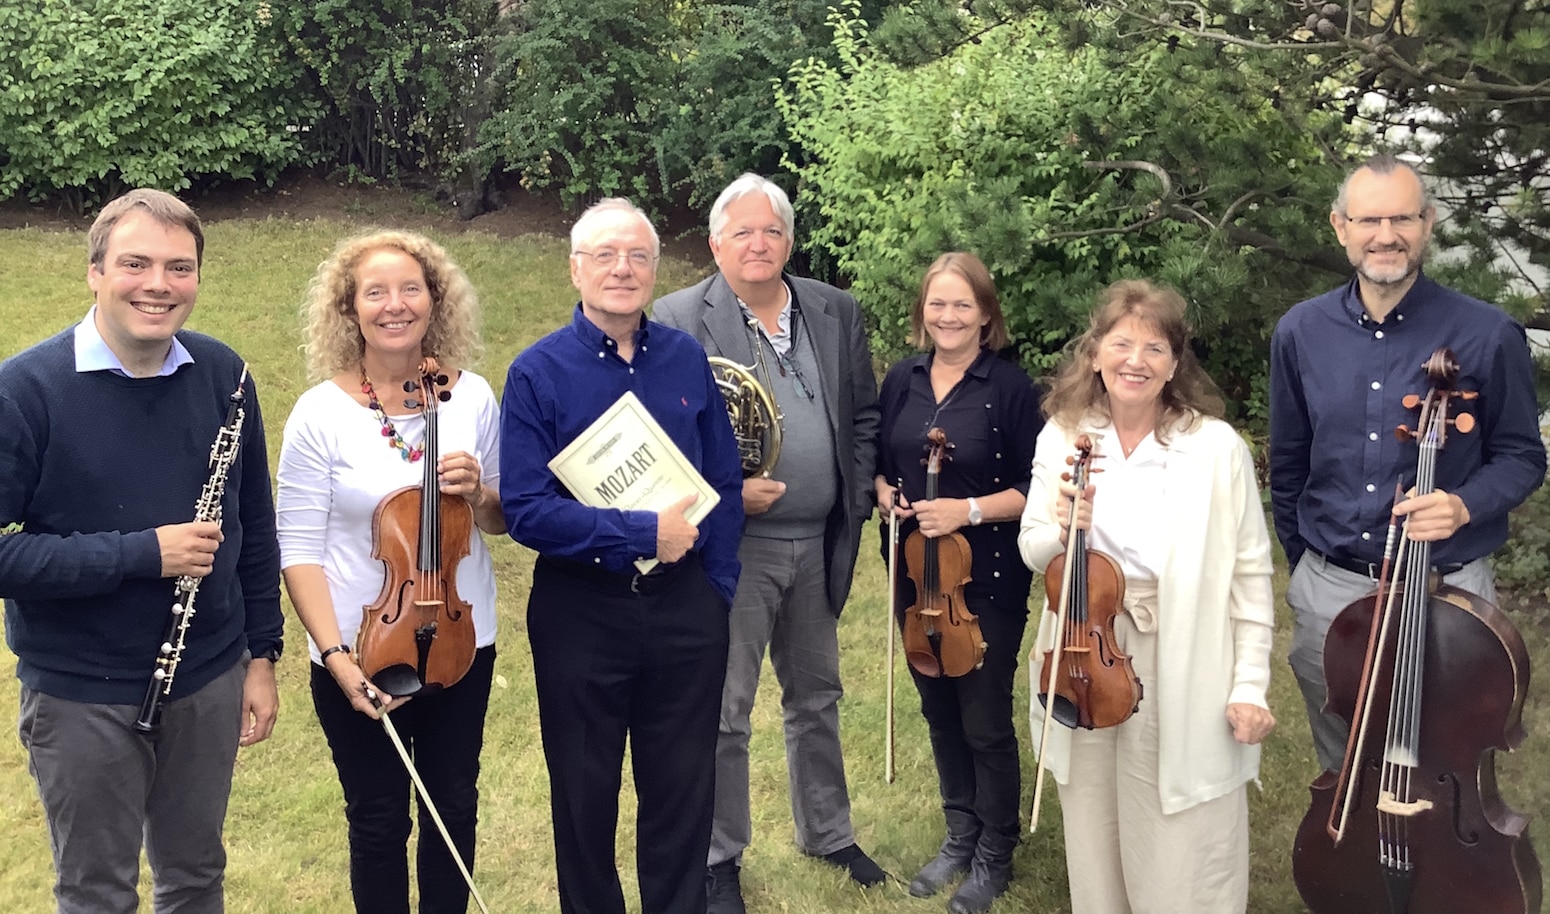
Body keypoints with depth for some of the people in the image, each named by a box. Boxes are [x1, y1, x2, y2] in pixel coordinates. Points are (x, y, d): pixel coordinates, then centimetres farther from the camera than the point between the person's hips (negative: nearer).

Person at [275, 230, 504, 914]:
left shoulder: (473, 397, -2)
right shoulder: (320, 413, -11)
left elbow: (502, 521, 7)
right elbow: (299, 550, -10)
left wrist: (479, 496, -16)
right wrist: (335, 654, -19)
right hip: (360, 657, -3)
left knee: (454, 809, 17)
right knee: (379, 823, 11)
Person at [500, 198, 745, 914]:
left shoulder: (686, 359, 1)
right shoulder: (538, 373, -9)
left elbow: (724, 484, 6)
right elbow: (525, 509, -17)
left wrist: (717, 585, -1)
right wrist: (643, 534, -21)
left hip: (684, 609, 3)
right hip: (580, 613, -2)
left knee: (685, 790, 14)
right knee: (585, 795, 14)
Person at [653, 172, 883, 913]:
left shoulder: (836, 312, 5)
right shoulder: (677, 319, -9)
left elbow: (863, 415, 11)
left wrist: (856, 500, 2)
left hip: (819, 544, 5)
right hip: (731, 543, -5)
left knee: (816, 698, 21)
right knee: (723, 713, 5)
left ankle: (827, 832, 39)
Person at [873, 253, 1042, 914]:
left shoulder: (1009, 387, -10)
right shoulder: (902, 380, 4)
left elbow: (1033, 489, -11)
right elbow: (879, 463, 14)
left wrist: (968, 510, -22)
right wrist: (887, 495, -7)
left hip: (988, 580, -5)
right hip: (917, 573, 5)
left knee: (985, 722, 4)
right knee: (939, 711, 16)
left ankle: (994, 857, 24)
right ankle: (959, 838, 35)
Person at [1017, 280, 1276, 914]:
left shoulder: (1217, 447, -9)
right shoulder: (1061, 439, 0)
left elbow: (1251, 575, -6)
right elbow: (1031, 551, 5)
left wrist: (1251, 686, -8)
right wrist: (1062, 534, -17)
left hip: (1184, 672, -3)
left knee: (1186, 860, 6)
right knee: (1094, 835, 18)